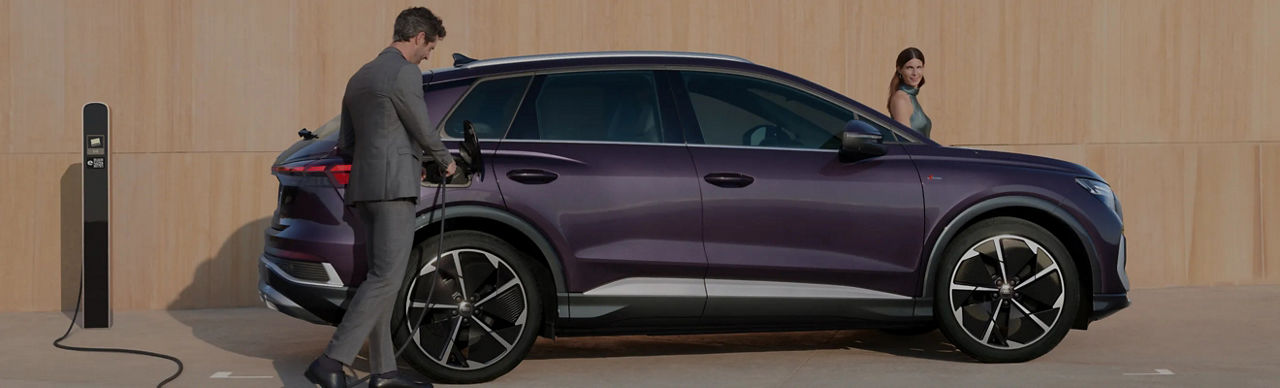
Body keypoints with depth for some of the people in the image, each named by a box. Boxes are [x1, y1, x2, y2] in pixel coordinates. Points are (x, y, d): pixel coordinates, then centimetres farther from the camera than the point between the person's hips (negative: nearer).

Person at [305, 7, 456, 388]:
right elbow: (423, 131, -5)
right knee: (386, 278, -12)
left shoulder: (360, 77, 20)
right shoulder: (404, 74, -8)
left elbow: (345, 143, 21)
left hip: (364, 186, 10)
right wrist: (446, 161, 15)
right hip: (393, 187, -10)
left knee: (381, 278, 10)